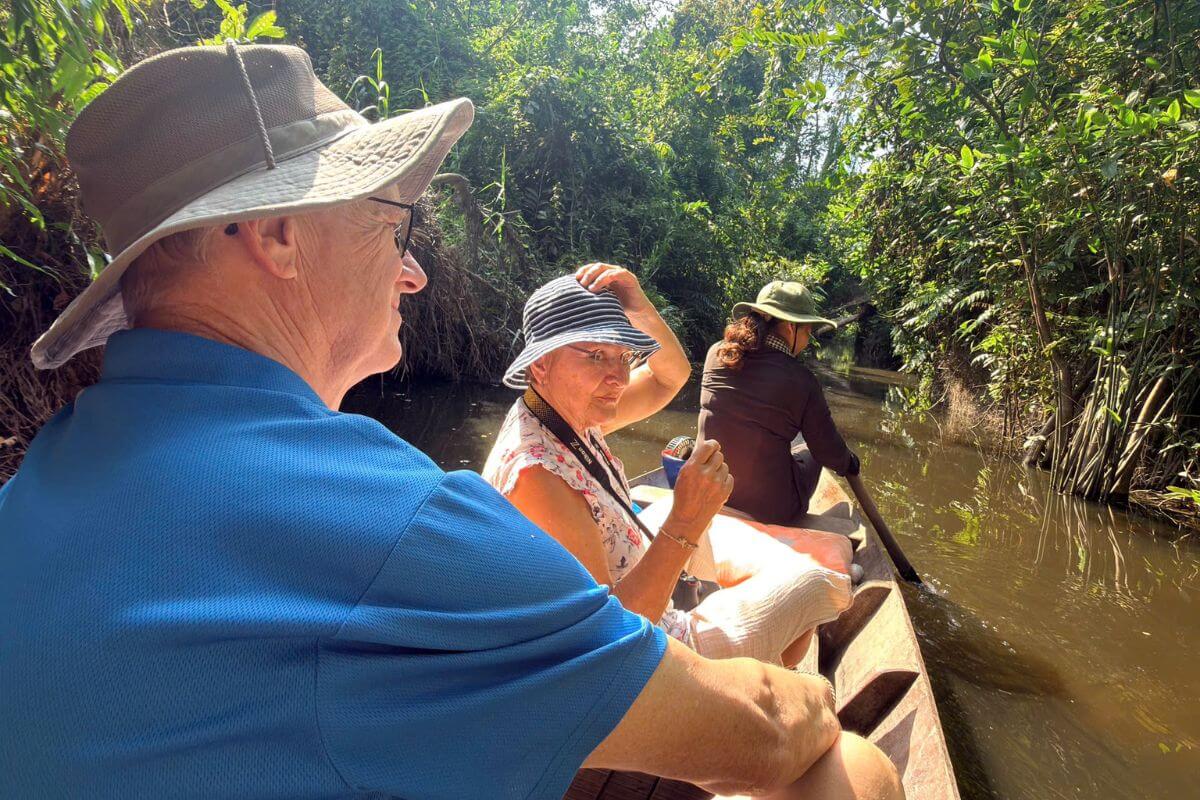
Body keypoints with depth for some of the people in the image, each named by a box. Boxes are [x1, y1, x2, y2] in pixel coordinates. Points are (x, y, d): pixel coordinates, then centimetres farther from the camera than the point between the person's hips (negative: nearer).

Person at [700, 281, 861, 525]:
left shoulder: (716, 352, -5)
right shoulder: (801, 379, -16)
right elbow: (830, 452, -5)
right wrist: (849, 463, 19)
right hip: (771, 512, -4)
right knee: (810, 453, 26)